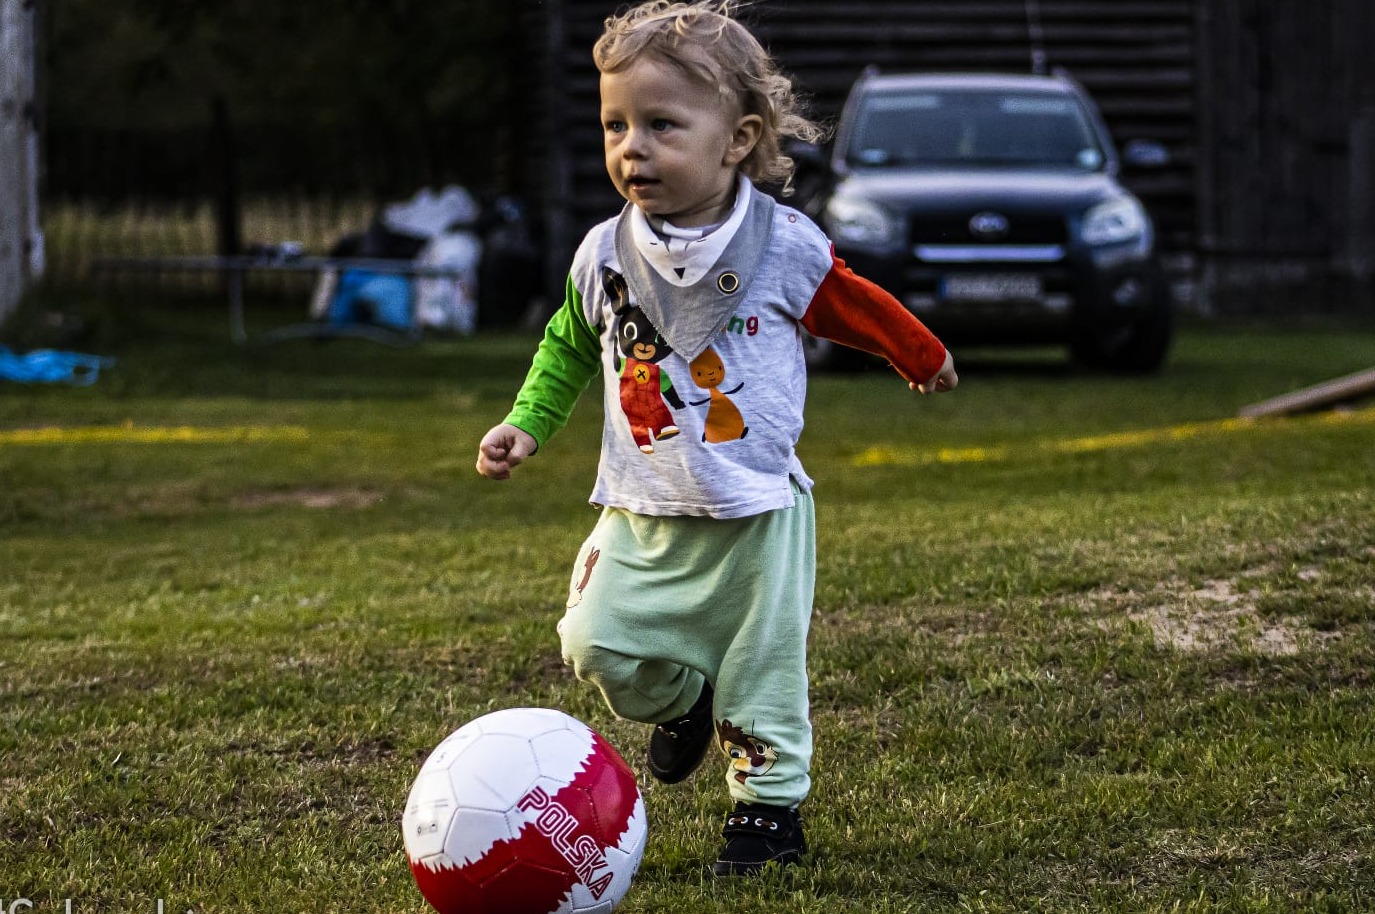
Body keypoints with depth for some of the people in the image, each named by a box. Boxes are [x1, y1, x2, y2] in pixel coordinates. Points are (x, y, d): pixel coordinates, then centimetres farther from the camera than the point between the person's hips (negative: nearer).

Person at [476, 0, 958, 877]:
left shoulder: (782, 245, -10)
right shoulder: (604, 256, -2)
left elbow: (860, 308, 8)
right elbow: (568, 347, 17)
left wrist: (924, 359, 23)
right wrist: (525, 426, 7)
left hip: (755, 514, -2)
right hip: (642, 514, 3)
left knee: (761, 668, 0)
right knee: (599, 643, -7)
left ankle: (771, 805, 17)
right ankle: (682, 701, 23)